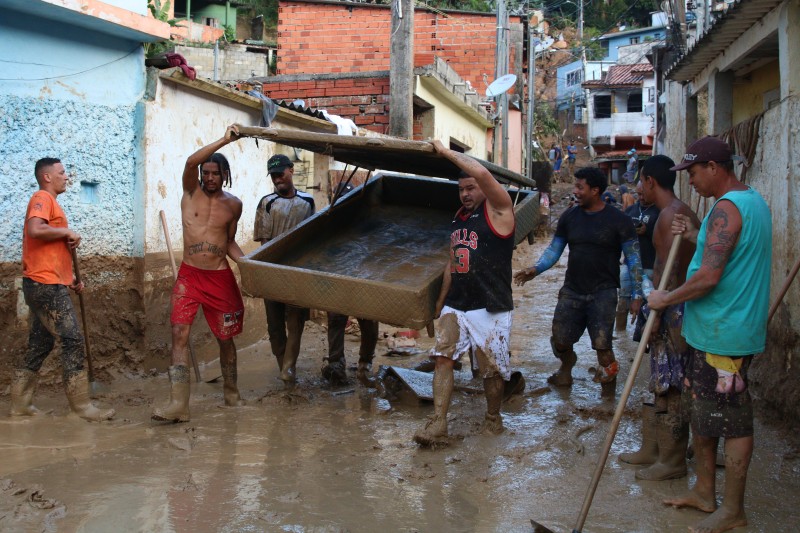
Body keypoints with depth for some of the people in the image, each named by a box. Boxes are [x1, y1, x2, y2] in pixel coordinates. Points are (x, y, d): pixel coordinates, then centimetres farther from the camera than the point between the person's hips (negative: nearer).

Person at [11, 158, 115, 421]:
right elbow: (35, 230, -27)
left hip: (45, 285, 10)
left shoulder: (49, 201, 23)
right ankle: (82, 406, -7)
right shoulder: (43, 197, -7)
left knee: (40, 345, 13)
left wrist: (69, 278, 18)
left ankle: (20, 403, 18)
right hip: (46, 284, -10)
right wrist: (68, 232, -13)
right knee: (73, 341, -9)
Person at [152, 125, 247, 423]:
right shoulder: (191, 192, 1)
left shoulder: (233, 204, 6)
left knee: (225, 338, 9)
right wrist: (224, 140, -24)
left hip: (220, 277, 2)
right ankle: (178, 404, -16)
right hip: (189, 275, -1)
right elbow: (191, 162, -19)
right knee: (179, 333, -14)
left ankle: (231, 393, 28)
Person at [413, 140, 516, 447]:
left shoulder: (498, 210, -5)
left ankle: (493, 418, 25)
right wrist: (440, 302, 24)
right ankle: (438, 425, -12)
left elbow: (481, 173, -24)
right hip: (456, 305, 6)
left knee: (493, 369, 3)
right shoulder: (459, 217, 17)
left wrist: (447, 153, -13)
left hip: (490, 308, -6)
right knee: (443, 356, -9)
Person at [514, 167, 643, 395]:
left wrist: (637, 294, -9)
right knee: (560, 341, 4)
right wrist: (536, 269, -7)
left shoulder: (618, 220, -6)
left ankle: (609, 395, 8)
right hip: (572, 290, 4)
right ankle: (566, 368, 38)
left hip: (603, 292, -4)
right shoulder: (569, 217, 5)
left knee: (602, 345, -12)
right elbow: (554, 249, 10)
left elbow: (633, 258, -4)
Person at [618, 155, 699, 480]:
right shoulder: (682, 213, 16)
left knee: (671, 389, -2)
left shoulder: (670, 215, -16)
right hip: (676, 308, 11)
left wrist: (656, 313, -20)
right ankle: (652, 449, 27)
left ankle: (673, 462, 7)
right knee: (662, 385, 17)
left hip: (673, 310, -11)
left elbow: (669, 271, -22)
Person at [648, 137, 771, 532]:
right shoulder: (753, 201, 14)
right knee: (701, 412, 18)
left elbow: (709, 277, -26)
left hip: (723, 334, -11)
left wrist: (666, 299, -12)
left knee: (731, 422, 0)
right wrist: (696, 237, 12)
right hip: (713, 331, 11)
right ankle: (704, 492, 30)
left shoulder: (727, 207, -19)